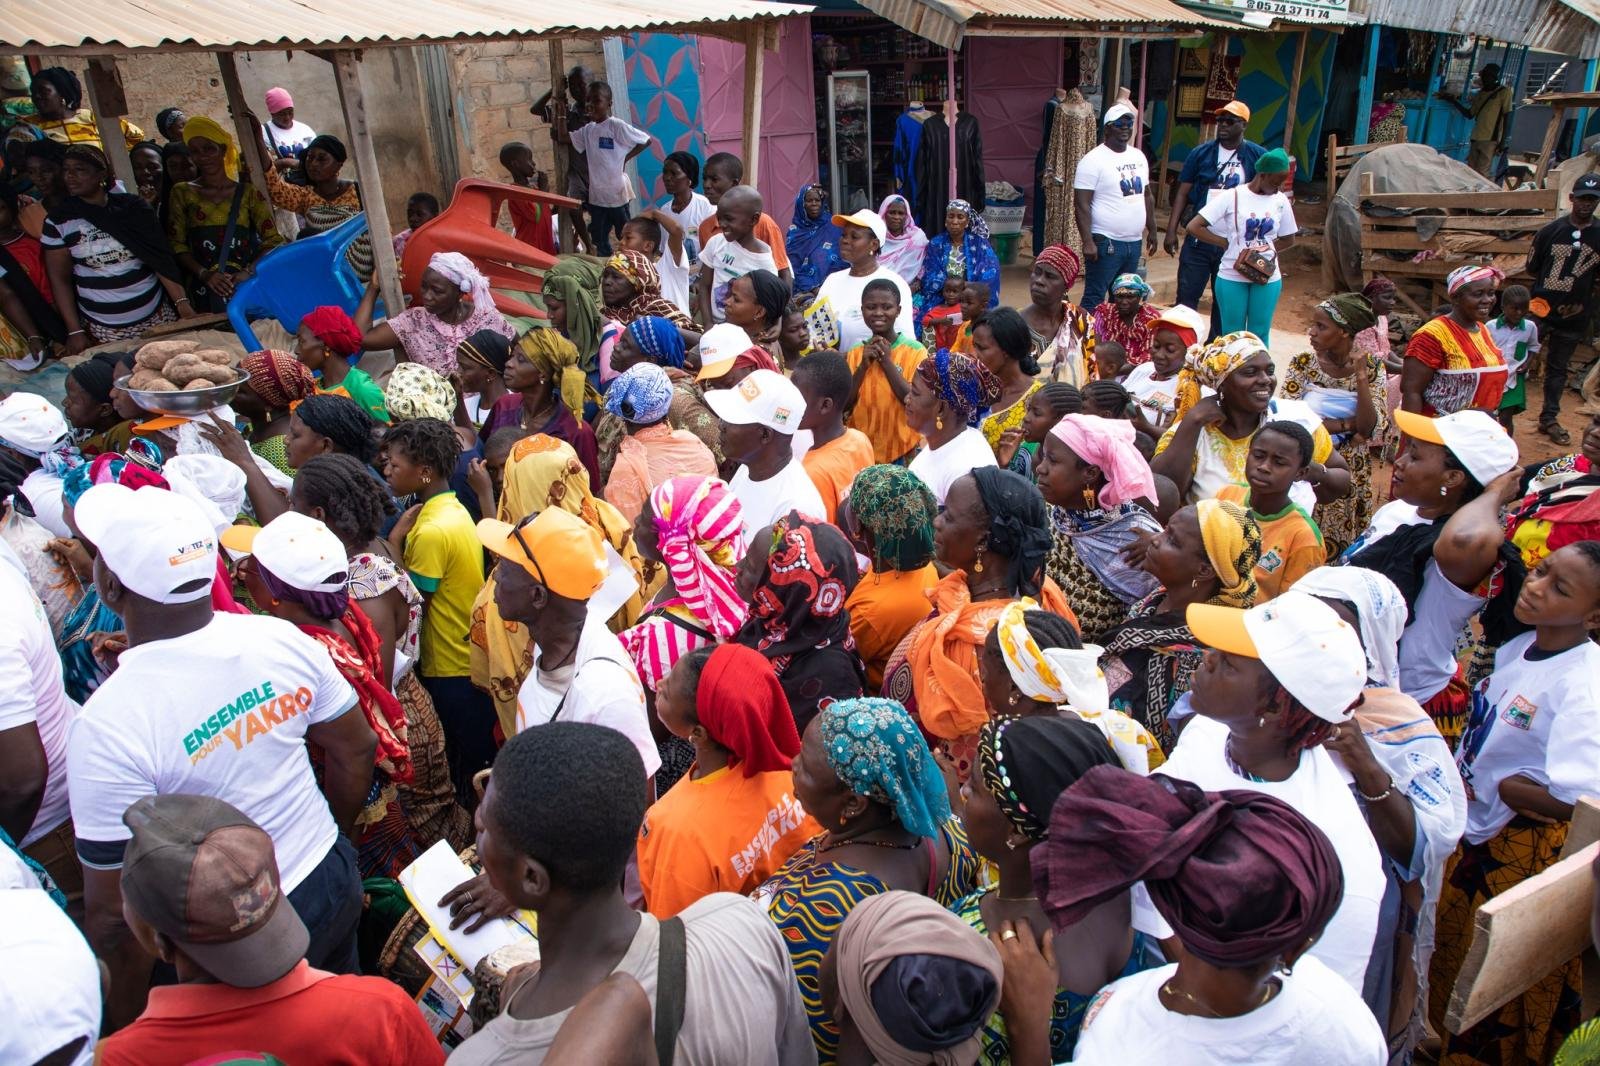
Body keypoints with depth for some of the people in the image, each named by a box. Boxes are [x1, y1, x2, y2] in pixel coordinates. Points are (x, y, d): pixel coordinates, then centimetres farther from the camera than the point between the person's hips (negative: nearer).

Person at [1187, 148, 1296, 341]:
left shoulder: (1281, 201, 3)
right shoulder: (1231, 196, -8)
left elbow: (1287, 238, 15)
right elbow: (1194, 227, -10)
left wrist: (1268, 247, -4)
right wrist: (1226, 243, -10)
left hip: (1268, 277, 3)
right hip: (1232, 277, -3)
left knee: (1260, 335, 8)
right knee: (1232, 335, 5)